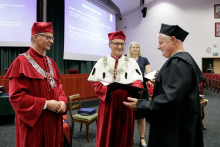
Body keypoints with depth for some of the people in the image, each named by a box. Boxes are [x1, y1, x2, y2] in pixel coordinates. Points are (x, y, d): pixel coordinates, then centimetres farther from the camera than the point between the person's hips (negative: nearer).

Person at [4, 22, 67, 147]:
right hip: (33, 122, -6)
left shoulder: (50, 62, 10)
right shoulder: (21, 62, -12)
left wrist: (62, 101, -5)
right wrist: (45, 104, -19)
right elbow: (16, 96, -17)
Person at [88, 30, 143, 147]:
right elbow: (95, 83, -1)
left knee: (124, 135, 11)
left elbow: (138, 82, -2)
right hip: (107, 103, 0)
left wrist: (133, 88, -24)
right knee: (106, 135, 7)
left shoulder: (131, 62, 5)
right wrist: (106, 88, -20)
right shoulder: (101, 62, 3)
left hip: (125, 104, 1)